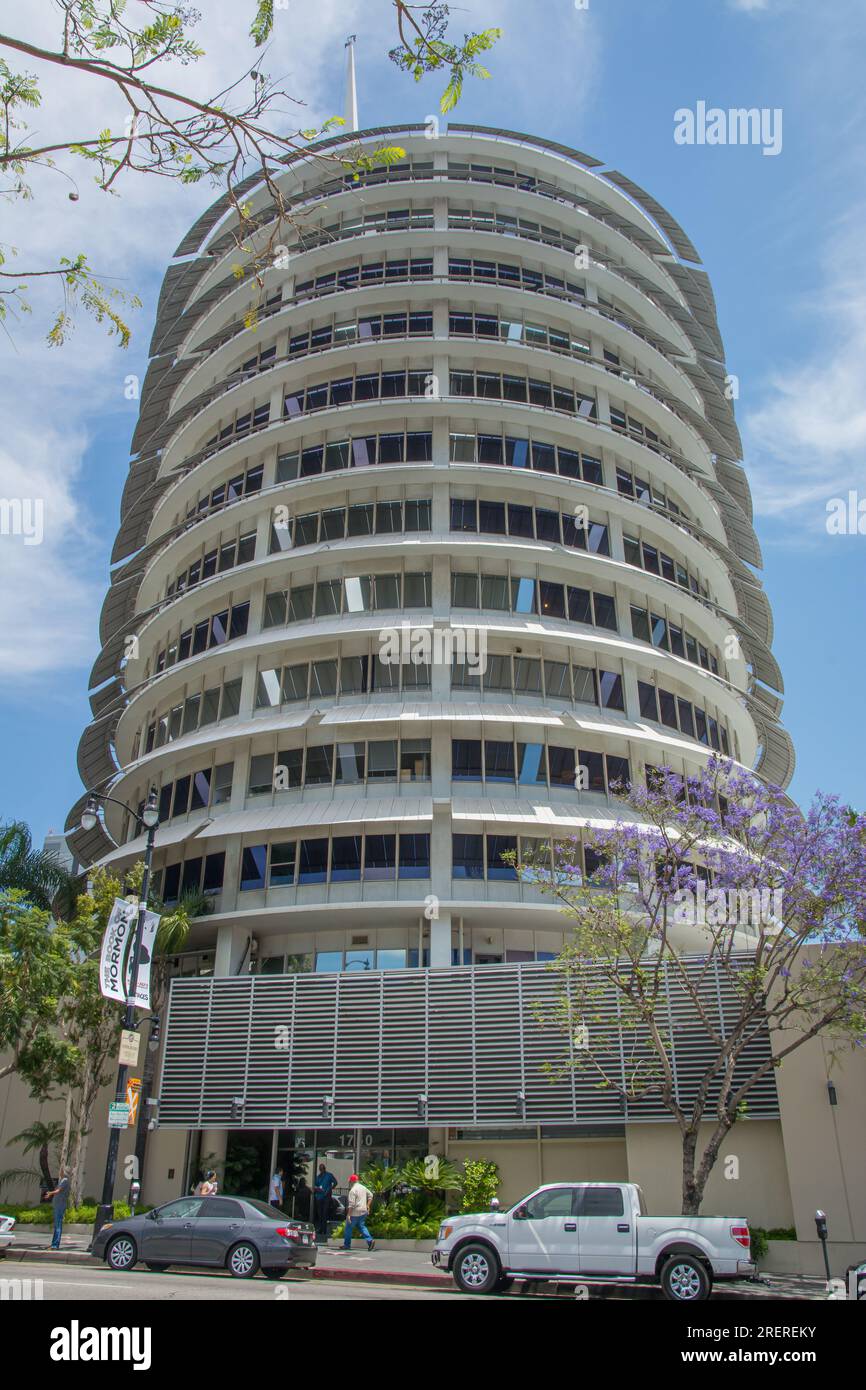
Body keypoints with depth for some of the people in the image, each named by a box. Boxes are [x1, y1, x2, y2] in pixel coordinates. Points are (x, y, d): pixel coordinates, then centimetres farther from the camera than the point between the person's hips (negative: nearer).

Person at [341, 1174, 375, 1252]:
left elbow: (351, 1204, -20)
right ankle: (370, 1241, -3)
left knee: (348, 1228, 8)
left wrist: (348, 1215, -17)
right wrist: (367, 1206, 18)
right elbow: (370, 1195, 17)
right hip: (363, 1211, 7)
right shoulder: (363, 1188, 10)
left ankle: (347, 1245, 16)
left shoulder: (353, 1190, -15)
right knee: (362, 1226, 14)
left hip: (355, 1213, -7)